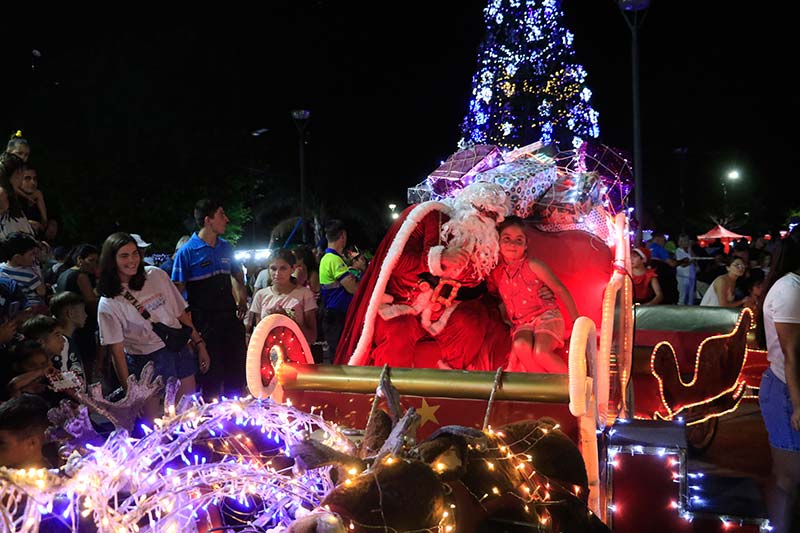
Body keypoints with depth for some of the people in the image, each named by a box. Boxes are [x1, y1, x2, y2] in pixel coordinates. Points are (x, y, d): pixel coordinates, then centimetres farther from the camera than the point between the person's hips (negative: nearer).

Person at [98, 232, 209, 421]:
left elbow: (180, 313, 11)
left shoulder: (156, 275, 3)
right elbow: (117, 351, -8)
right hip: (145, 361, -4)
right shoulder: (108, 304, -7)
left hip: (179, 351, 4)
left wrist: (199, 344, 10)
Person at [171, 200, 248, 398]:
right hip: (205, 322, -5)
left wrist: (242, 300, 6)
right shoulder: (187, 252, -8)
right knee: (211, 374, 2)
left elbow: (238, 275, 22)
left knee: (237, 370, 11)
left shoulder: (225, 247, 9)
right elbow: (177, 290, -10)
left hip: (230, 316, 6)